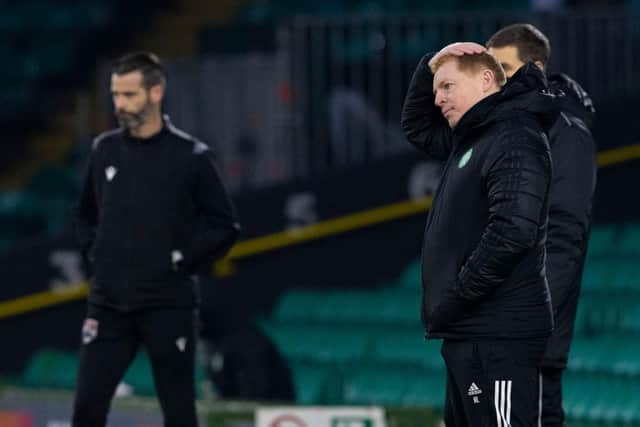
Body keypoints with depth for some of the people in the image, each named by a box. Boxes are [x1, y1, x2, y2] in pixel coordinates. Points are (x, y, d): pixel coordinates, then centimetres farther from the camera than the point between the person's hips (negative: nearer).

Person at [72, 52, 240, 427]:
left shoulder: (190, 156, -5)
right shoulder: (105, 150, 6)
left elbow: (225, 227, -1)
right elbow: (86, 215, 21)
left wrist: (182, 261, -7)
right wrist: (97, 253, 6)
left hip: (169, 305, -3)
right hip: (109, 303, 3)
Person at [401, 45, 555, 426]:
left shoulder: (516, 139, -12)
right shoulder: (472, 140, 18)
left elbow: (512, 231, -23)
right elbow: (417, 126, 36)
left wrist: (454, 298, -17)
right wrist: (430, 68, 17)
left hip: (498, 336, -10)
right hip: (469, 334, 10)